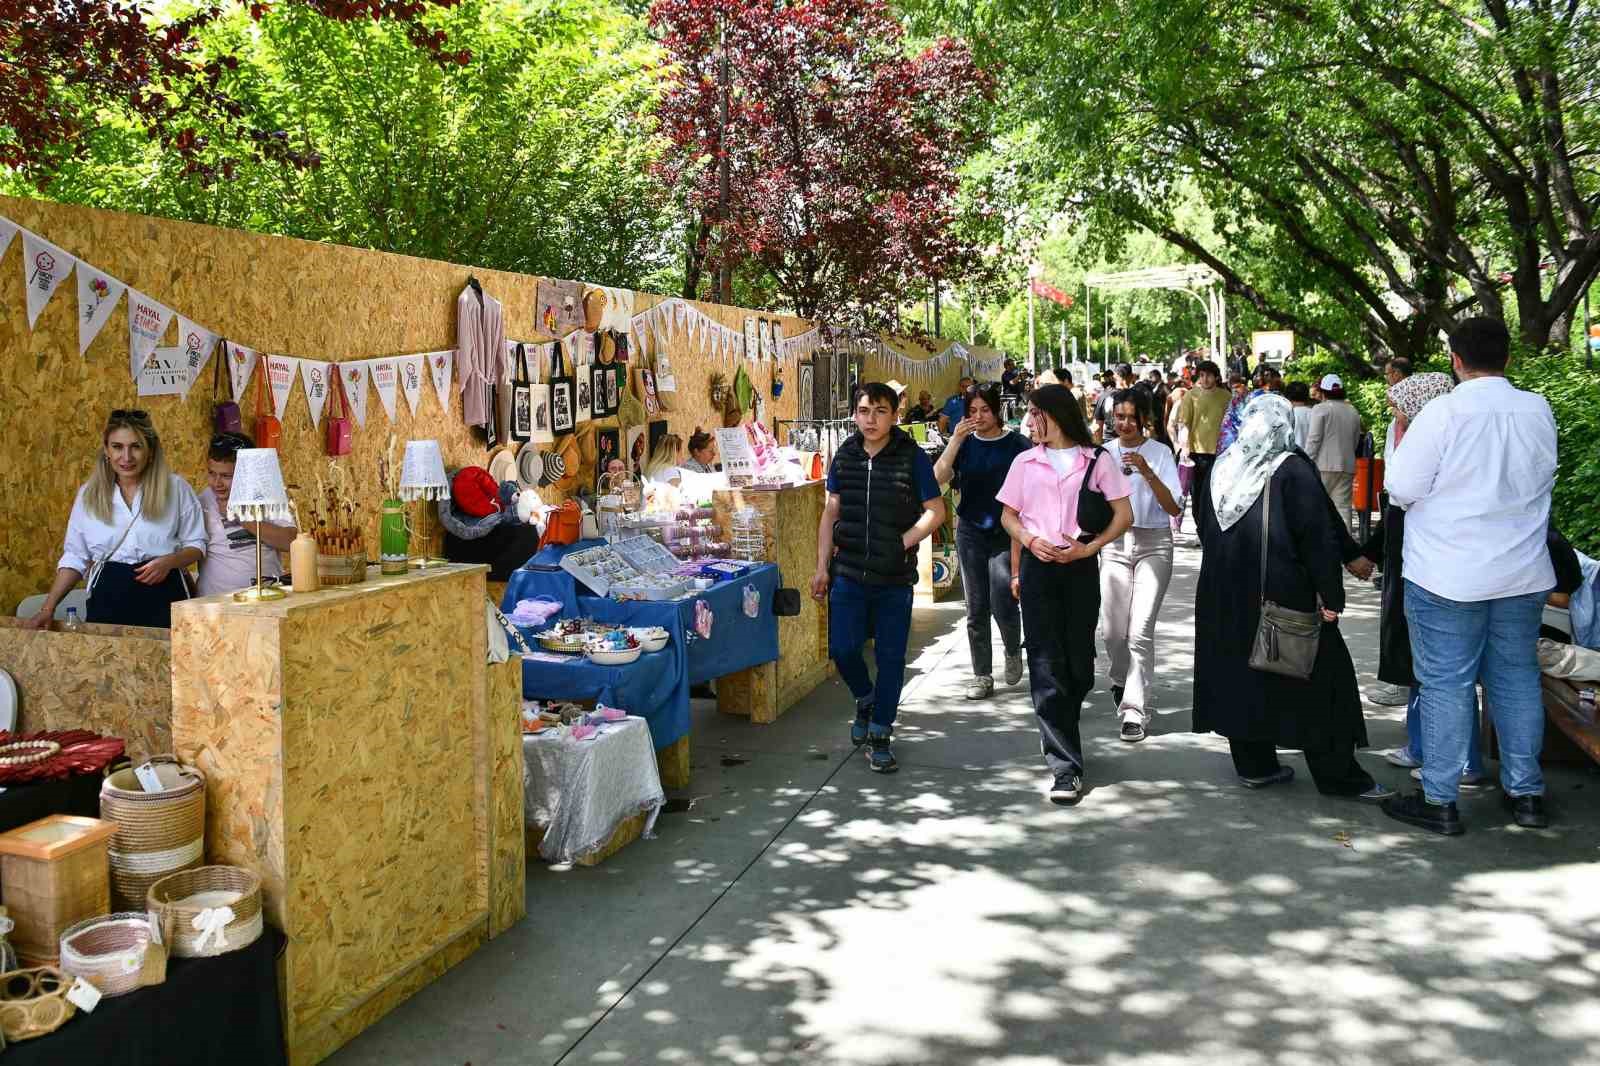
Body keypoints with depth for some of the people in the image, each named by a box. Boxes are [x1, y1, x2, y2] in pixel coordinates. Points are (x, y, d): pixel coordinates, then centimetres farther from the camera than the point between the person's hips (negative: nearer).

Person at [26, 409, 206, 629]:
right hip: (107, 600, 2)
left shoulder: (175, 488, -3)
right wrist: (48, 607, 1)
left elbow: (196, 544, 3)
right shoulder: (88, 494, 4)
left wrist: (169, 561, -16)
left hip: (162, 597, -2)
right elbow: (75, 557, 9)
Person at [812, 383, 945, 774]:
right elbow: (831, 513, 9)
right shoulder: (844, 456, 5)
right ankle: (866, 699, 31)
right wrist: (822, 567, 5)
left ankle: (880, 736, 18)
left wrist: (903, 543, -14)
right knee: (842, 648, 0)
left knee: (891, 656, 5)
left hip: (895, 577, -2)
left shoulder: (912, 457, -5)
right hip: (848, 573, 2)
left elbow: (935, 511, -3)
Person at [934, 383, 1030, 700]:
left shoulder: (1017, 444, -2)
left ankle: (1013, 651, 24)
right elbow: (939, 477, -9)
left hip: (1007, 534, -3)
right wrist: (956, 440, -18)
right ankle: (982, 675, 16)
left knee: (1003, 605, -8)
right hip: (971, 532, 3)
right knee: (976, 608, 5)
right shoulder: (965, 443, 5)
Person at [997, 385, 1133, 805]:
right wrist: (1030, 541, -6)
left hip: (1080, 567, -1)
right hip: (1037, 566, 1)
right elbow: (1008, 516, 14)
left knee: (1080, 663, 5)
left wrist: (1088, 548, -12)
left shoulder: (1098, 459, 2)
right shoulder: (1025, 462, 10)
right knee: (1046, 664, -5)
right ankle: (1065, 765, -3)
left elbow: (1124, 515, 0)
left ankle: (1060, 735, 32)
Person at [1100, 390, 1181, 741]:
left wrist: (1146, 472, -22)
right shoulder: (1105, 453, 4)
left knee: (1140, 630, -10)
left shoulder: (1160, 452, -3)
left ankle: (1136, 709, -4)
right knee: (1112, 630, 5)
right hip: (1115, 544, 3)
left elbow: (1174, 508, -11)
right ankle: (1122, 682, 35)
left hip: (1153, 544, -3)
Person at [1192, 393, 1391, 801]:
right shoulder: (1293, 469, -11)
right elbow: (1320, 535, -14)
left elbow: (1203, 524, 18)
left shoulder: (1221, 468, 6)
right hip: (1282, 594, -5)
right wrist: (1330, 595, -10)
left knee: (1241, 673, 13)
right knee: (1317, 678, 3)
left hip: (1225, 595, 6)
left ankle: (1253, 764, 18)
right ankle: (1338, 775, 7)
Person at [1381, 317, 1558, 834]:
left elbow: (1402, 490, -12)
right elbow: (1543, 478, 17)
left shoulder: (1442, 413, -16)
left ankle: (1439, 801, 9)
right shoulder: (1538, 410, 1)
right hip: (1524, 574, 5)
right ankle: (1525, 793, 25)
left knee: (1446, 684, 2)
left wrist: (1402, 430, 0)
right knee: (1517, 677, 15)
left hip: (1448, 577, -5)